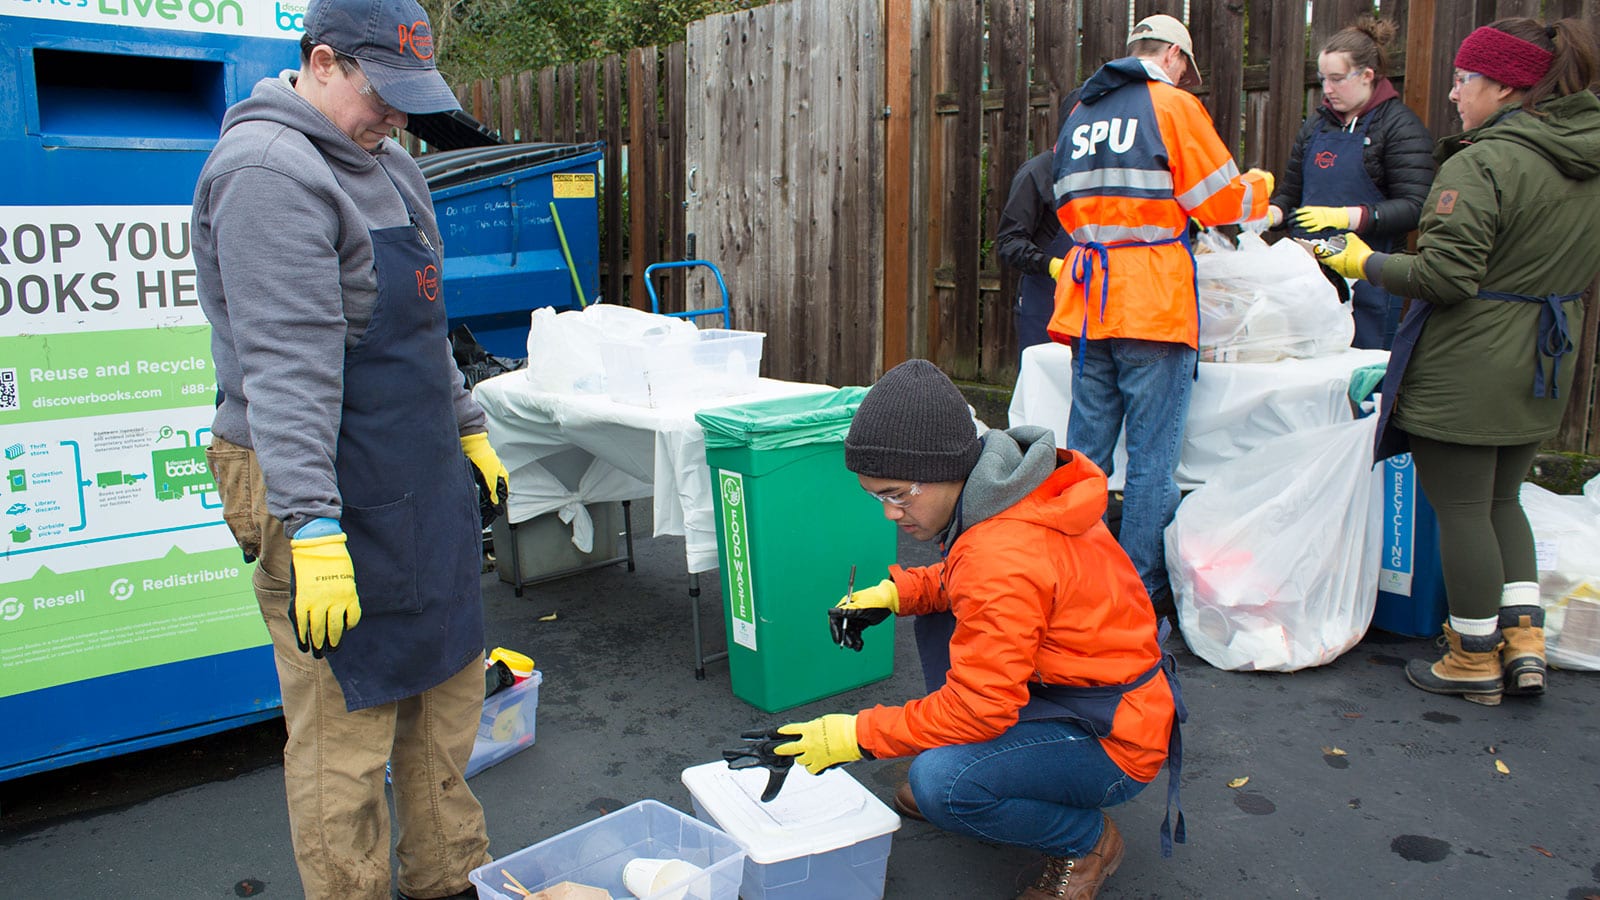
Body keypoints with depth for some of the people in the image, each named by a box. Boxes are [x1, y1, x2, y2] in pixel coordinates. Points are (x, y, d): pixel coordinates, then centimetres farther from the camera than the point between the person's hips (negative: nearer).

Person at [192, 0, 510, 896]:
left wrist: (468, 427, 24)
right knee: (345, 722, 1)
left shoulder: (387, 165, 15)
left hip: (420, 479, 10)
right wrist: (312, 526, -28)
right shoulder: (270, 170, -16)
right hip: (330, 492, -10)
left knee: (450, 687, 17)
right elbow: (287, 365, -24)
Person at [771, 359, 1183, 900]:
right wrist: (894, 593, -2)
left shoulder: (1004, 558, -32)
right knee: (939, 620, 10)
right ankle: (951, 774, 17)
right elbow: (964, 579, 16)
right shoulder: (1000, 498, -4)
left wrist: (857, 736, -21)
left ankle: (1087, 841, 0)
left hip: (1111, 741, -9)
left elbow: (981, 707, -29)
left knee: (942, 784, -28)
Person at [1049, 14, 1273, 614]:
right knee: (1152, 458, 0)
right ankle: (1142, 595, 5)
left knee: (1084, 448, 11)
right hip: (1154, 300, -6)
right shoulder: (1172, 104, -3)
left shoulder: (1078, 115, 16)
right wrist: (1258, 188, 18)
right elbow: (1220, 201, -2)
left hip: (1088, 304, 6)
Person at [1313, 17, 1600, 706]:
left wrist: (1368, 264, -9)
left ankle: (1475, 662, 15)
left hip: (1463, 373, -8)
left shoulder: (1481, 164, -19)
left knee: (1461, 509, 4)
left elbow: (1445, 276, -23)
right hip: (1542, 367, 9)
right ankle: (1524, 637, 18)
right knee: (1502, 500, 22)